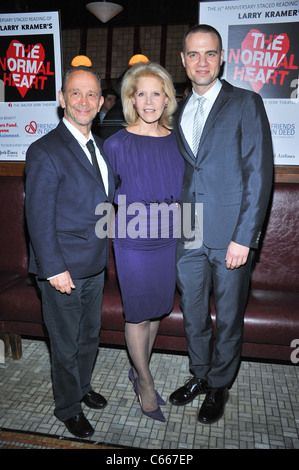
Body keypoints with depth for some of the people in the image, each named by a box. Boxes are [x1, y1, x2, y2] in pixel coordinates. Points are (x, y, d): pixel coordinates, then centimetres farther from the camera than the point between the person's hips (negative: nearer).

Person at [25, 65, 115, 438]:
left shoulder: (100, 146, 8)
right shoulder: (45, 151, -16)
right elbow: (39, 219, -17)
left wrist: (104, 254, 10)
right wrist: (55, 270, -17)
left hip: (95, 267, 7)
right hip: (63, 270, -7)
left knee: (89, 337, 24)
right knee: (66, 345, 12)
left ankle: (83, 387, 48)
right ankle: (68, 407, 36)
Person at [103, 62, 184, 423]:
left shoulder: (176, 140, 2)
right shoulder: (117, 145, -12)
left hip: (169, 241, 5)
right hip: (134, 244, -5)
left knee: (156, 309, 17)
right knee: (137, 314, 9)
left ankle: (138, 371, 41)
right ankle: (146, 384, 32)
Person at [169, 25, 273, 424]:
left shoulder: (246, 103, -2)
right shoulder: (178, 111, 13)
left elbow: (259, 174, -9)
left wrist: (244, 238, -15)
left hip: (230, 237, -4)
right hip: (187, 237, 5)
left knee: (228, 318, 11)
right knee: (192, 316, 17)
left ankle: (219, 386, 34)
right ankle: (199, 376, 40)